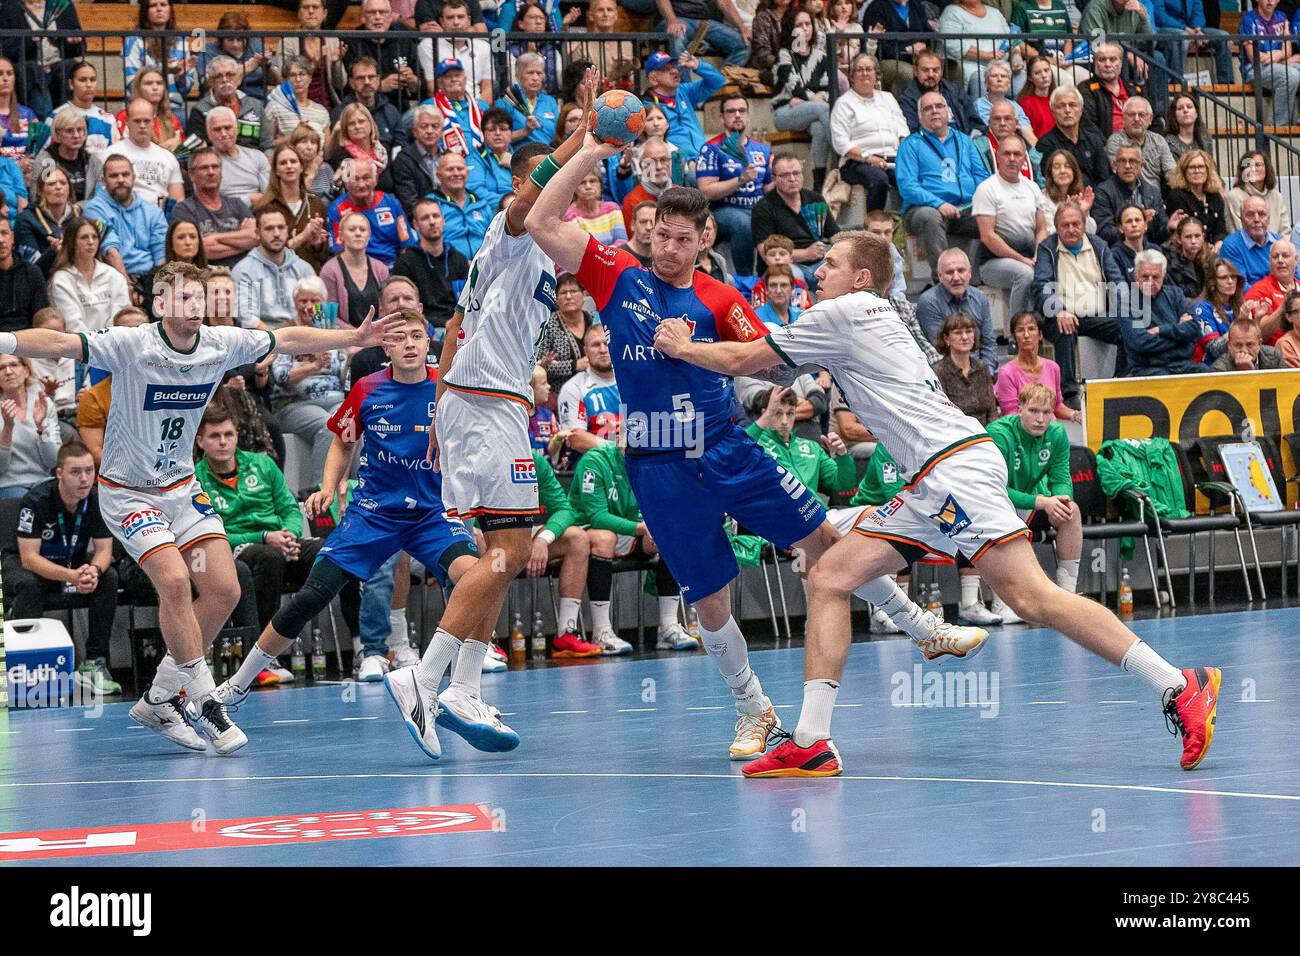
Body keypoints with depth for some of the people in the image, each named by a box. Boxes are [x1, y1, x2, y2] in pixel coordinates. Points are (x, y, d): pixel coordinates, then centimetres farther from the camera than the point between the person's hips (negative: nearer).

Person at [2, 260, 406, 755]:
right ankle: (207, 704, -13)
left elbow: (287, 340, 9)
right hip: (127, 491, -6)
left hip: (182, 486, 6)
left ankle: (158, 701, 10)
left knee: (223, 589, -3)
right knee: (174, 581, -24)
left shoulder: (221, 345, -6)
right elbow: (61, 344, -35)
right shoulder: (131, 346, -22)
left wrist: (355, 337, 14)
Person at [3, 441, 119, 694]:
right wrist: (71, 576, -46)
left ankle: (94, 662, -19)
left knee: (109, 577, -23)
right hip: (22, 562, -4)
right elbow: (29, 557, -30)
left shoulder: (98, 500, -16)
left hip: (74, 562, 4)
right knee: (29, 585, -37)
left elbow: (104, 549, -10)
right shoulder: (37, 500, -28)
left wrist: (93, 570, -36)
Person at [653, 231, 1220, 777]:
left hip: (956, 463, -10)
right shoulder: (866, 319, 28)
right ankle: (810, 743, -2)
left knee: (1029, 596, -21)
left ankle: (1178, 688, -25)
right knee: (829, 577, 4)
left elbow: (741, 362, 6)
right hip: (932, 486, 10)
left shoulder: (844, 313, 1)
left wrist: (683, 347, 22)